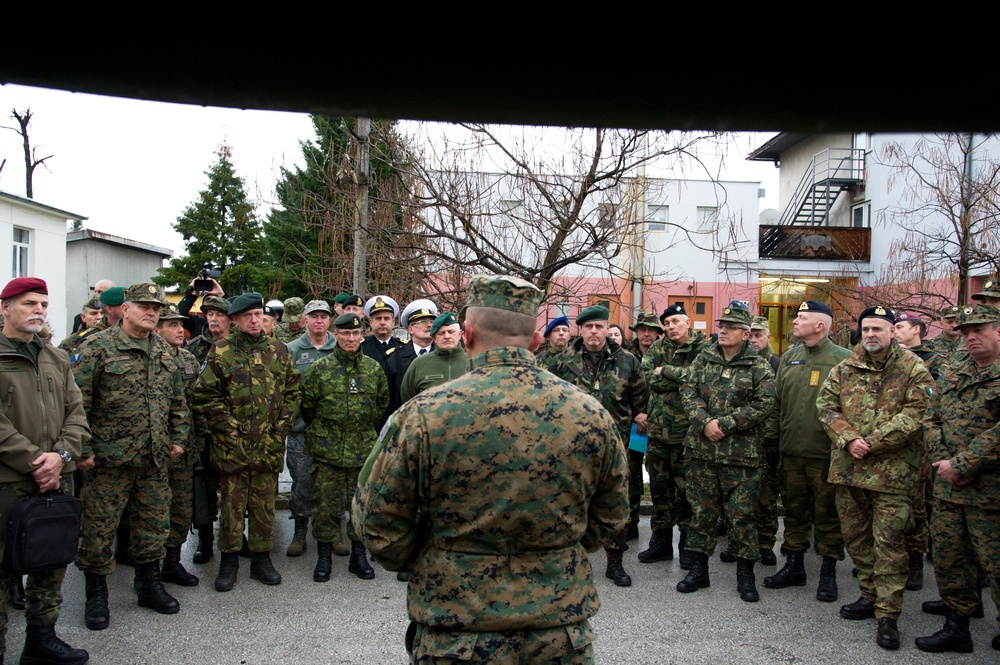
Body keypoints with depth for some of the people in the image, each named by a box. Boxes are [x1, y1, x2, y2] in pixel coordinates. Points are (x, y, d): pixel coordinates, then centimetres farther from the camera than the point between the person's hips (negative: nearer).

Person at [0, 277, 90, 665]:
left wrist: (62, 455, -8)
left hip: (57, 480, 6)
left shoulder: (57, 360, 13)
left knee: (52, 563, 14)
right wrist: (35, 462, -16)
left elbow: (76, 413, 9)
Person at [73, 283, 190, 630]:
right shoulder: (98, 347, -7)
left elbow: (178, 400, 19)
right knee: (100, 526, 5)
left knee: (154, 524, 13)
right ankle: (96, 594, 20)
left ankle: (150, 584, 28)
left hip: (155, 458, 5)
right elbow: (77, 402, -10)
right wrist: (82, 449, -12)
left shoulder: (165, 352, 11)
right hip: (109, 458, -5)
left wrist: (179, 437, 12)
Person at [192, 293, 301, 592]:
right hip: (232, 444, -2)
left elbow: (292, 390, 12)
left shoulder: (278, 350, 8)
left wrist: (282, 424, 2)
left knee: (264, 503, 10)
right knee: (232, 503, 6)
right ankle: (229, 560, 19)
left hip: (270, 444, 3)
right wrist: (230, 427, -9)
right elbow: (205, 395, -4)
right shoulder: (221, 351, -2)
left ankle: (261, 558, 22)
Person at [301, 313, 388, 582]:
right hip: (326, 451, -2)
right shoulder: (320, 368, -2)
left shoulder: (374, 368, 5)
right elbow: (307, 405, 5)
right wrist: (321, 432, 9)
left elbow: (382, 403, 16)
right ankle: (324, 557, 19)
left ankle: (358, 555, 23)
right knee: (326, 505, 4)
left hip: (364, 450, 2)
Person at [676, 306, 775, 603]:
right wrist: (705, 422, -13)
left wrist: (725, 424, -15)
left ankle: (745, 574, 18)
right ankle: (698, 569, 23)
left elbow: (764, 404, -10)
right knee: (702, 509, 11)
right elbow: (688, 390, 2)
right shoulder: (703, 359, 9)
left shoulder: (759, 367, -1)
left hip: (742, 454, -3)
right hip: (702, 448, 3)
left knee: (742, 513, 3)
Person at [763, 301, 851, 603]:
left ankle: (829, 572, 20)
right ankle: (794, 566, 27)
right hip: (791, 452, 5)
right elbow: (777, 401, 13)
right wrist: (771, 436, 10)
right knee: (794, 510, 14)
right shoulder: (789, 357, 10)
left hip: (825, 454, -5)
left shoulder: (843, 359, -7)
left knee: (828, 513, 6)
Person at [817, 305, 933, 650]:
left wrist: (872, 443, -17)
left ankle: (888, 615, 7)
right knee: (854, 535, 14)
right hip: (848, 466, 5)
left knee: (889, 541, -2)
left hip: (892, 470, -5)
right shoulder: (844, 369, 9)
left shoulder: (914, 369, -3)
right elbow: (826, 405, 5)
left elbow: (914, 415, -12)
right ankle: (870, 596, 32)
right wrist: (848, 439, -11)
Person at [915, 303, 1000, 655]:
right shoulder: (951, 375, 13)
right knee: (947, 558, 14)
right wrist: (943, 461, -3)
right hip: (947, 487, 7)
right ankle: (956, 628, 29)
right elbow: (933, 421, 13)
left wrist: (961, 465, -17)